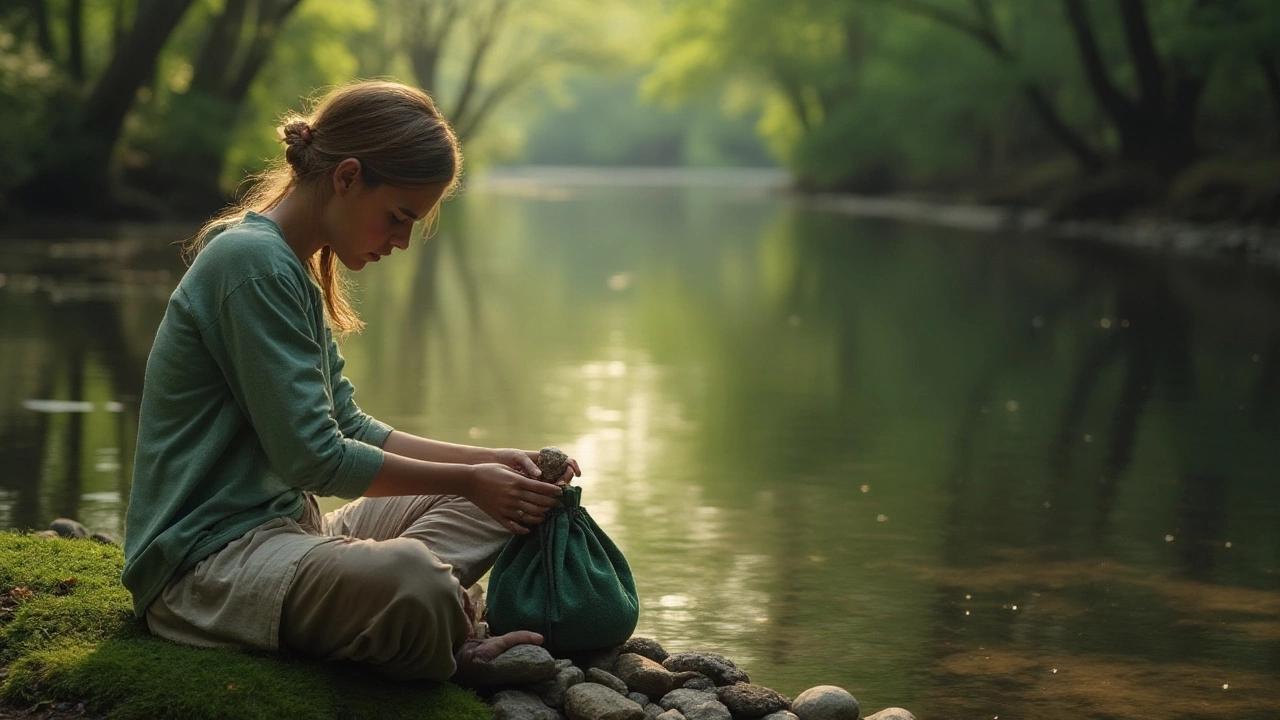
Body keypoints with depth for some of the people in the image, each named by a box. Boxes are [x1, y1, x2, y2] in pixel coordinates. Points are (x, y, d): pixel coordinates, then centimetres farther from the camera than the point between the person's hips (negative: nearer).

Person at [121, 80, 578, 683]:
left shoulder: (295, 271, 17)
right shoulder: (251, 262, -16)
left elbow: (349, 428, 19)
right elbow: (314, 457, -19)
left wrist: (488, 462, 8)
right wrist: (468, 480, -10)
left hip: (281, 530, 11)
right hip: (206, 561, -11)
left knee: (493, 501, 16)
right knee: (409, 578, -39)